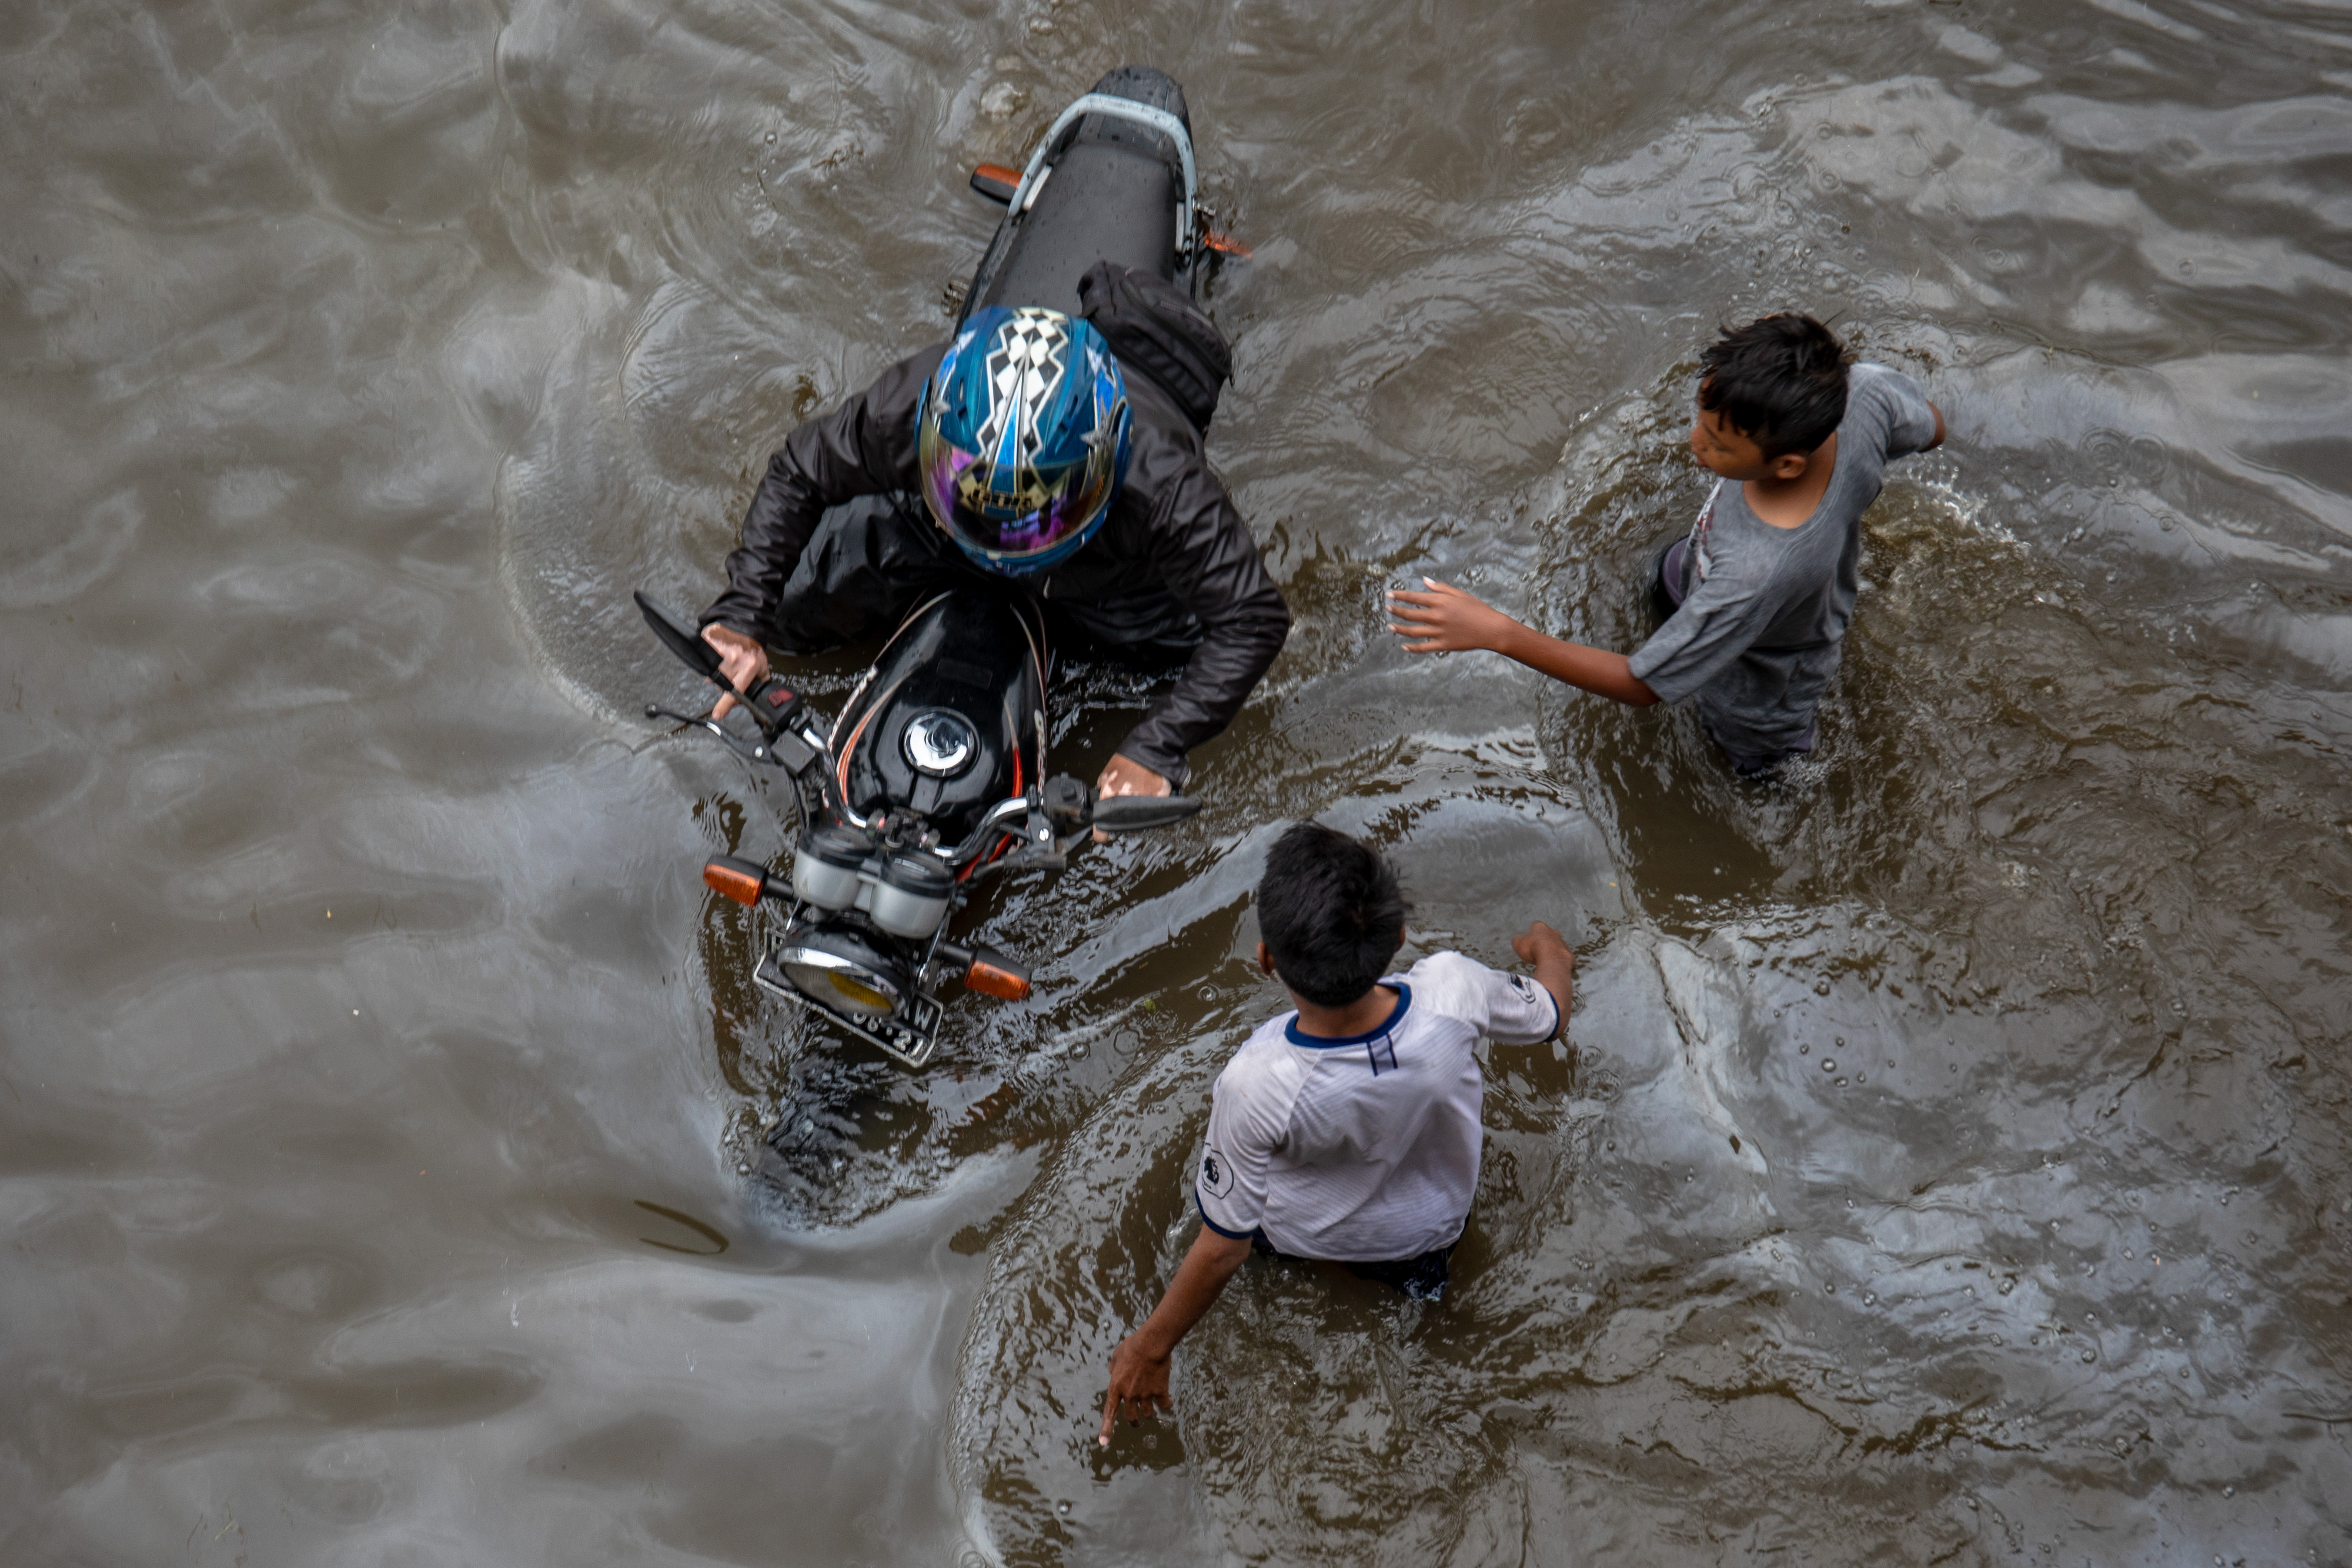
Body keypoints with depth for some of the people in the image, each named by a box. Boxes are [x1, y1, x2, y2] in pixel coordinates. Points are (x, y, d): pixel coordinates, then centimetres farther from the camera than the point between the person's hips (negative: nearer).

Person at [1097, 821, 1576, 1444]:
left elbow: (1225, 1244, -27)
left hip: (1312, 1237, -2)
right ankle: (1418, 1255, 19)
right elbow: (1547, 1016, -11)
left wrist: (1151, 1345, -9)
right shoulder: (1452, 989, -37)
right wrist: (1550, 952, 13)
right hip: (1442, 1218, 3)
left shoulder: (1257, 1088, -43)